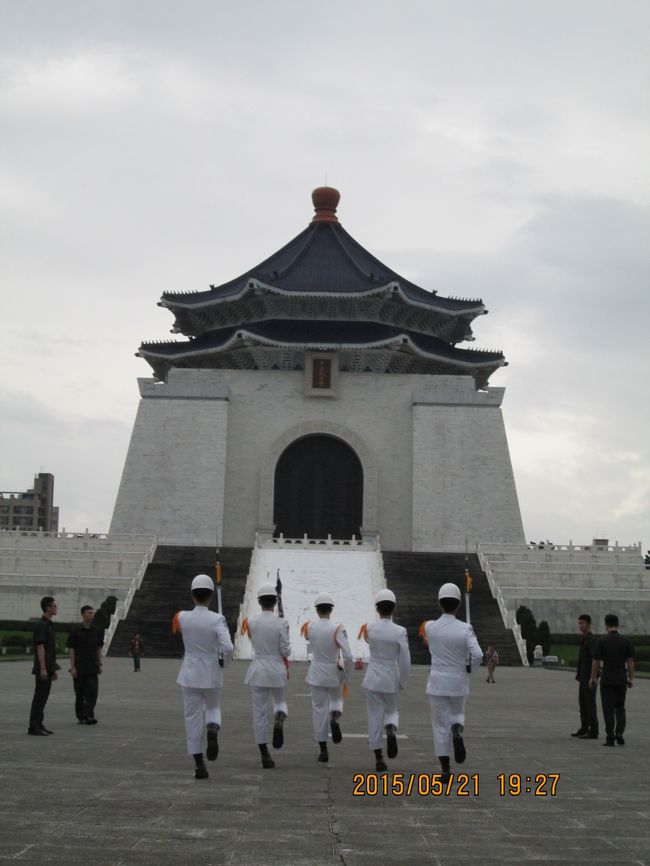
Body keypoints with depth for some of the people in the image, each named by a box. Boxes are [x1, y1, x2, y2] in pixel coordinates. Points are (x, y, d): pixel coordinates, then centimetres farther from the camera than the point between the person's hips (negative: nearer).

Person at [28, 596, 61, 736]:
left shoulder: (48, 625, 17)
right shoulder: (41, 625, -14)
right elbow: (40, 648, -19)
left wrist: (54, 669, 21)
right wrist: (42, 669, -23)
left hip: (48, 668, 10)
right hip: (42, 668, -10)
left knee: (43, 697, 11)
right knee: (39, 697, -7)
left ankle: (38, 725, 15)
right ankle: (33, 727, -5)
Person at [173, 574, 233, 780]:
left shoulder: (183, 617, -6)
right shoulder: (217, 619, -14)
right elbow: (228, 647, -22)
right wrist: (224, 663, -3)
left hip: (190, 675, 1)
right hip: (212, 675, -1)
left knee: (193, 717, 9)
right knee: (213, 707, 24)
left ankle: (199, 764, 8)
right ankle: (213, 730, -9)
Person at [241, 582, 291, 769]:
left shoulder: (251, 622, -4)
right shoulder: (281, 623, -12)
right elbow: (286, 651, -10)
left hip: (258, 670, 1)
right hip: (277, 669, -1)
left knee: (259, 712, 7)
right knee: (280, 702, 23)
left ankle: (265, 755, 8)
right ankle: (279, 721, -12)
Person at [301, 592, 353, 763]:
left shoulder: (310, 627, -7)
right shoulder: (337, 629, -16)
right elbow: (348, 657, -19)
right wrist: (347, 678, -5)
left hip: (316, 674, 2)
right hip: (334, 674, -1)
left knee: (319, 709, 10)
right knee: (337, 699, 26)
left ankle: (323, 750, 8)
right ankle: (335, 717, -8)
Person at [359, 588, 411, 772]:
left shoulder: (369, 628, -7)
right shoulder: (400, 631, -11)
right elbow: (405, 661, -10)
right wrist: (403, 682, 3)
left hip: (372, 679, 1)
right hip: (391, 680, -1)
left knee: (375, 717, 8)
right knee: (391, 711, 21)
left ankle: (378, 759, 8)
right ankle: (391, 730, -13)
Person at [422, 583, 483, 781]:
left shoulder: (429, 627, -7)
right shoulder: (465, 629, -12)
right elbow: (477, 655, -20)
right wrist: (468, 667, -1)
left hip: (437, 683, 0)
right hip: (459, 683, 0)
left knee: (440, 725, 7)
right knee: (457, 714, 24)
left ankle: (445, 770, 5)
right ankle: (457, 732, -10)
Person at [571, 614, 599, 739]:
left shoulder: (592, 640, -16)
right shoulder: (585, 639, 14)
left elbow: (595, 660, -22)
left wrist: (592, 679, -24)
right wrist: (579, 673, 22)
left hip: (589, 677, -10)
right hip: (583, 677, 10)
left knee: (590, 703, -5)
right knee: (582, 702, 13)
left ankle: (593, 732, 0)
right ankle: (584, 728, 22)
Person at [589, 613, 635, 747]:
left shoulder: (602, 641, -6)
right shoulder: (626, 641, 0)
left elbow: (596, 661, -5)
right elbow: (630, 661, 0)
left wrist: (593, 678, 4)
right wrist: (631, 679, 8)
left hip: (607, 680, -2)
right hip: (622, 680, 2)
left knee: (608, 709, 2)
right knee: (620, 708, 16)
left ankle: (610, 738, -1)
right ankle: (619, 733, 3)